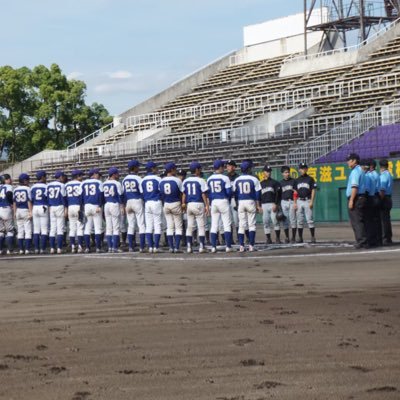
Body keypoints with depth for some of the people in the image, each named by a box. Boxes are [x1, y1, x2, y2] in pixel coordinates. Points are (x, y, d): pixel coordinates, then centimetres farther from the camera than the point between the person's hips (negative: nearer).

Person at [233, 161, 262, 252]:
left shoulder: (237, 180, 4)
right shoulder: (254, 179, -3)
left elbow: (235, 194, 8)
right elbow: (257, 193, -4)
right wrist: (258, 206, 0)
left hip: (240, 203, 2)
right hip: (251, 202, -2)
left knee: (241, 225, 5)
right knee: (252, 224, 2)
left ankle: (241, 246, 0)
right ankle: (251, 245, -5)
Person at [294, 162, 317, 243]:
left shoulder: (310, 179, 2)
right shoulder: (297, 180, 14)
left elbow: (313, 190, -2)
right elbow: (295, 192, 13)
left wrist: (311, 202, -11)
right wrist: (295, 203, 5)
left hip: (307, 201, -4)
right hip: (299, 201, 4)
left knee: (309, 220, -9)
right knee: (299, 221, 4)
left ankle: (313, 237, -6)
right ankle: (300, 238, 9)